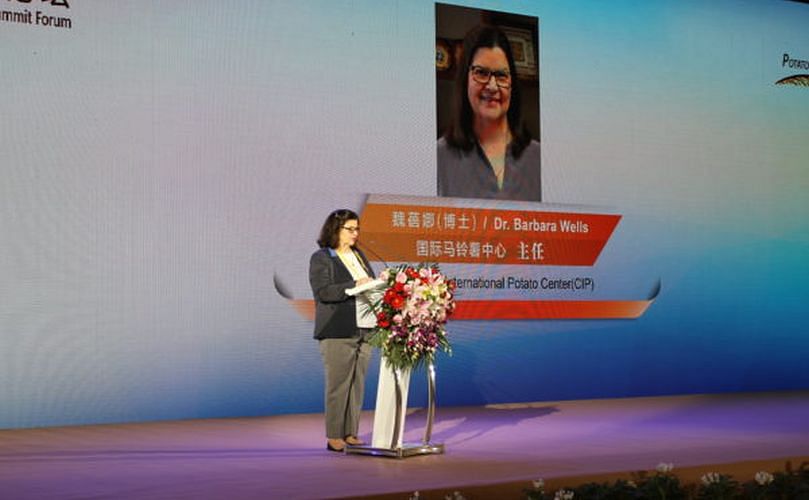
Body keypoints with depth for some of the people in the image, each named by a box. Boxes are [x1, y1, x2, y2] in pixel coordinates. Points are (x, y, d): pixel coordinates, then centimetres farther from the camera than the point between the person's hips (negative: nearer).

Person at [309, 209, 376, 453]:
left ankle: (351, 434, 12)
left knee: (357, 384, 6)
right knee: (338, 384, -5)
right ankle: (334, 437, 1)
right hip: (337, 332, -6)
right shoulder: (321, 258, -2)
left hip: (364, 329, 6)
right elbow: (323, 291, -13)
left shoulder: (359, 255, 20)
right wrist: (354, 286, -22)